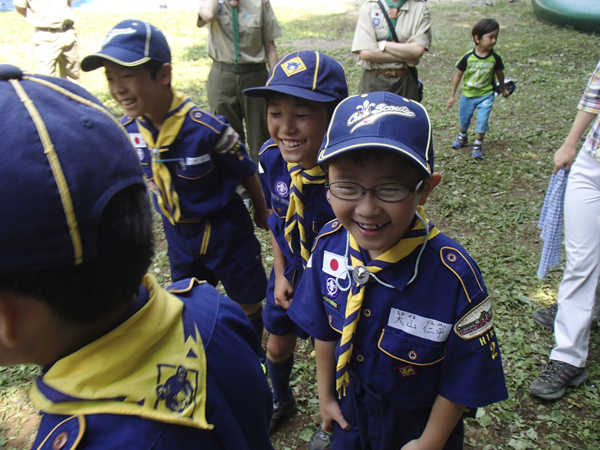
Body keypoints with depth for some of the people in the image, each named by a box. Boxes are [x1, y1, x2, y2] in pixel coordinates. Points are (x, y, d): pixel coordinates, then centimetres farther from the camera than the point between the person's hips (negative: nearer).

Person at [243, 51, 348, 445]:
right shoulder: (272, 159, -17)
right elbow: (277, 218, 1)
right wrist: (280, 274, -1)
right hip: (289, 274, 5)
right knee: (278, 344, 24)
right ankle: (282, 401, 60)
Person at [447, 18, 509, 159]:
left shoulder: (495, 58, -12)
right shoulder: (468, 57, -16)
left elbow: (499, 74, 6)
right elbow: (458, 75, -6)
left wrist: (503, 90, 20)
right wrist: (452, 95, -3)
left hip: (486, 95, 0)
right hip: (467, 95, 1)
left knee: (482, 121, -9)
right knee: (463, 119, 17)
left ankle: (478, 144, 11)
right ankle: (462, 137, 46)